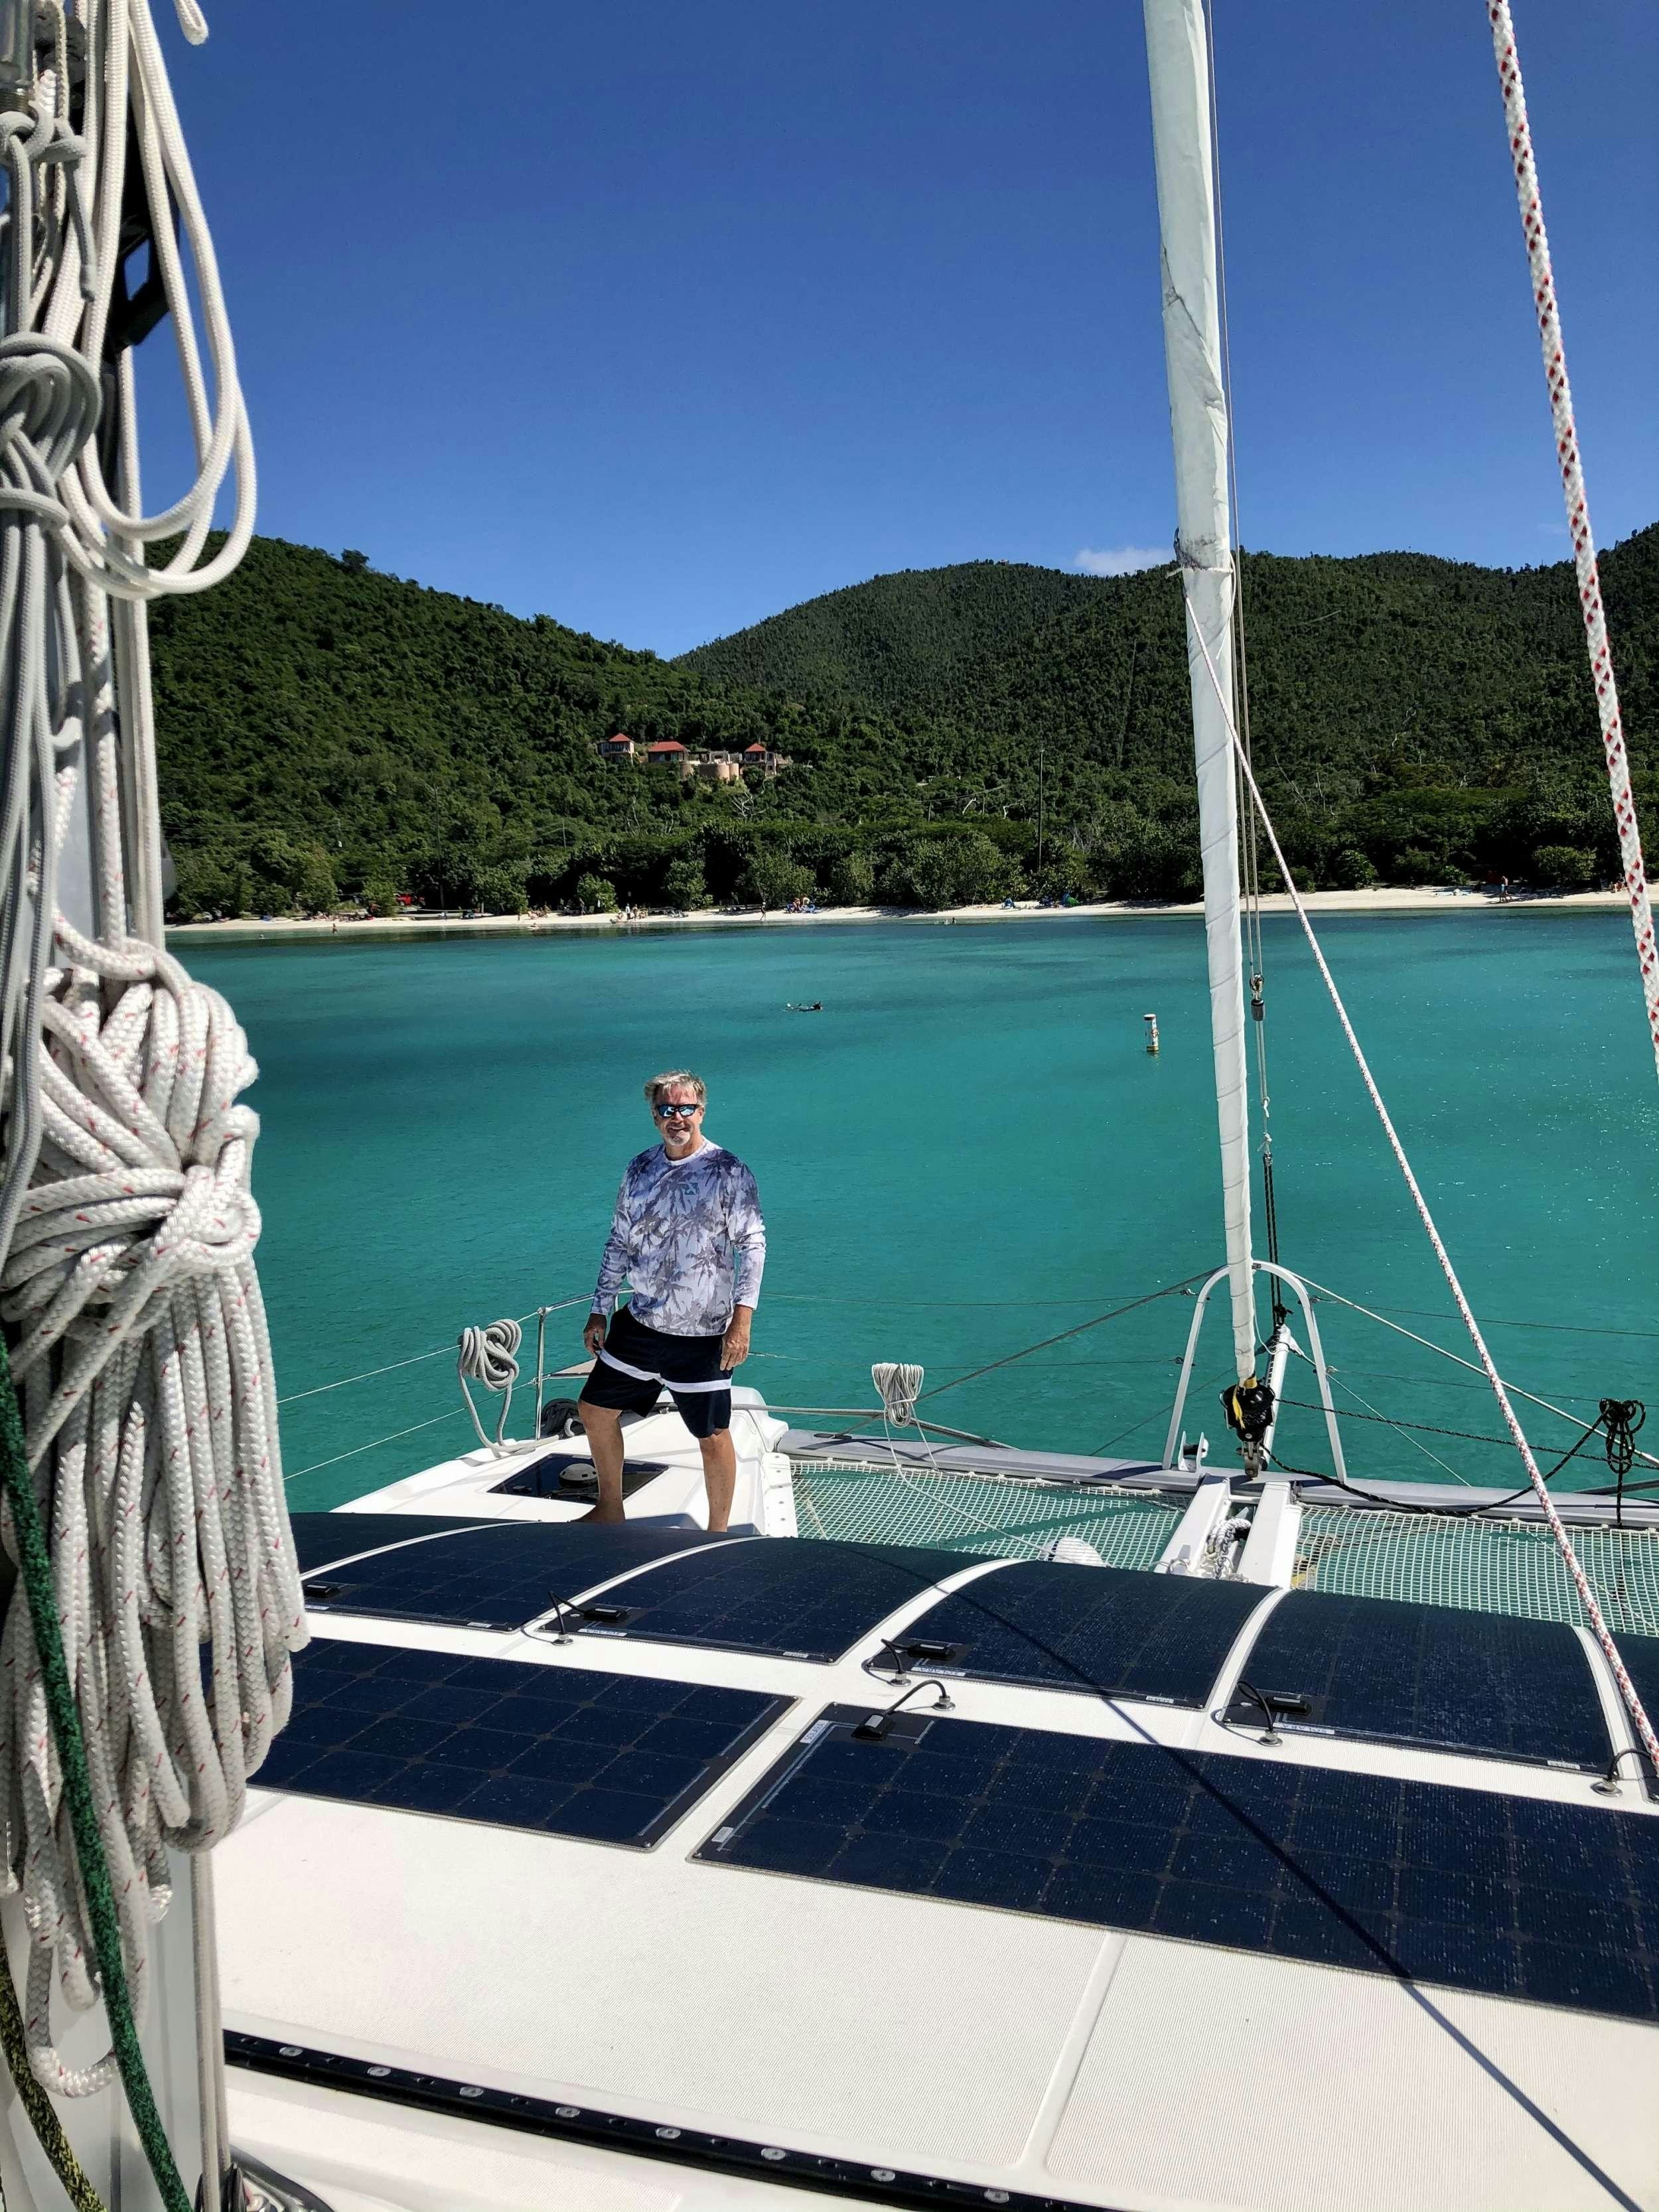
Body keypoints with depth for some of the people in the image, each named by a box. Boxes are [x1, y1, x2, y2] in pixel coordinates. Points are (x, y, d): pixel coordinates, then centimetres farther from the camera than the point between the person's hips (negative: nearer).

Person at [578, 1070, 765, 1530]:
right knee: (595, 1409, 14)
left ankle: (718, 1534, 20)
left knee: (713, 1436, 2)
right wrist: (600, 1312, 12)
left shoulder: (727, 1171, -10)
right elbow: (619, 1243, 14)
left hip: (702, 1333, -6)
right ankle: (611, 1510, 33)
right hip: (639, 1322, 6)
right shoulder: (639, 1169, 6)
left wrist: (742, 1320, -19)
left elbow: (752, 1244, -11)